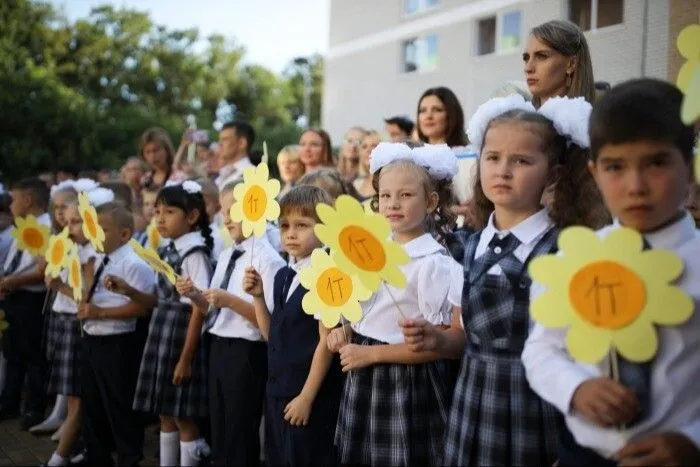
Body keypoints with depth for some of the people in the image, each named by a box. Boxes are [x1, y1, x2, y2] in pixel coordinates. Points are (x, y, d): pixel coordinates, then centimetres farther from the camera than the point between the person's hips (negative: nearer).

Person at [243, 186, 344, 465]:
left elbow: (326, 341, -17)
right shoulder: (282, 276, 9)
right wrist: (258, 296, 0)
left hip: (310, 395, -8)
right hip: (277, 390, 8)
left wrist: (307, 397, -16)